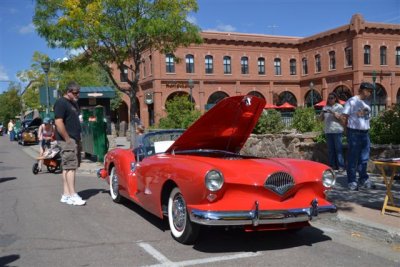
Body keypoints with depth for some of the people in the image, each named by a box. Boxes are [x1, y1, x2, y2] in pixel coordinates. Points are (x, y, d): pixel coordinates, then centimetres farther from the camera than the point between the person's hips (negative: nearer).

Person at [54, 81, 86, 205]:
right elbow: (58, 122, -19)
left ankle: (66, 195, 13)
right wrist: (68, 139, -18)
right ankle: (73, 196, -9)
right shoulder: (61, 103, -10)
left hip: (74, 140, 9)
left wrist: (78, 139, 18)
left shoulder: (74, 103, 19)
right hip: (67, 140, -9)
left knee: (67, 167, 10)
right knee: (70, 167, -10)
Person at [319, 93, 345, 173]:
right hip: (328, 131, 5)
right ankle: (332, 165, 10)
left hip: (337, 131, -5)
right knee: (330, 149, 5)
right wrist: (322, 113, -6)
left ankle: (341, 166, -8)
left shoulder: (339, 107, 4)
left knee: (338, 148, -8)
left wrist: (333, 113, -21)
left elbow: (341, 117, -9)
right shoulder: (325, 107, 17)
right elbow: (321, 119, 14)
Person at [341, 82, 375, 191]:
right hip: (354, 133, -7)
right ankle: (352, 182, 6)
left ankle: (363, 180, 22)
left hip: (365, 133, 7)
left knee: (364, 158, 12)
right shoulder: (351, 101, -7)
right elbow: (344, 117, -8)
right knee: (352, 158, -1)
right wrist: (349, 127, -2)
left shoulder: (366, 103, 14)